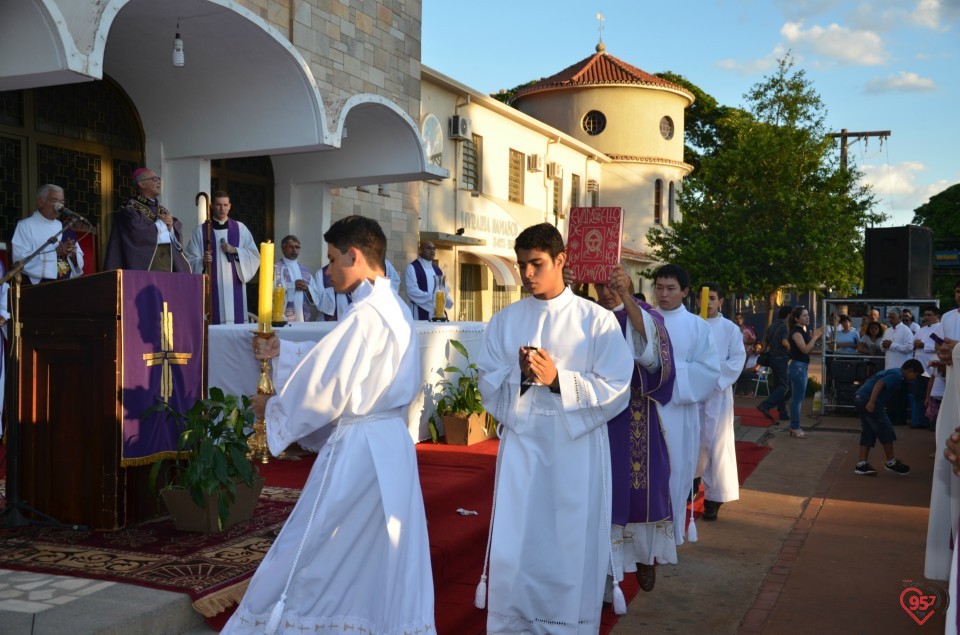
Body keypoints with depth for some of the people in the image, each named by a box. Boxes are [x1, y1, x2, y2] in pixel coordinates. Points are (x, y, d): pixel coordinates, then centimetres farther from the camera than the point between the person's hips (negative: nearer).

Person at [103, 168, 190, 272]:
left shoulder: (163, 210, 21)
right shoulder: (131, 208, 0)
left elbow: (178, 236, 16)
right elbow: (138, 233, -16)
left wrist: (171, 227, -5)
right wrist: (160, 223, -1)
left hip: (168, 263, 6)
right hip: (146, 262, -6)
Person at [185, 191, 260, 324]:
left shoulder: (240, 229, 10)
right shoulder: (200, 231, 7)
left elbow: (254, 256, 6)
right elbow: (190, 260, 4)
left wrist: (235, 251, -9)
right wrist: (202, 262, -16)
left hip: (234, 287, 1)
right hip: (211, 287, -1)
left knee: (235, 321, -4)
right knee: (213, 323, -7)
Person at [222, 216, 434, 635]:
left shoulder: (367, 313, -20)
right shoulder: (392, 308, 10)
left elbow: (325, 387, -19)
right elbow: (335, 358, 20)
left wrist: (272, 406, -3)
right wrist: (282, 352, 17)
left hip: (360, 449, -9)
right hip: (388, 443, 9)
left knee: (309, 555, 5)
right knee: (379, 561, 16)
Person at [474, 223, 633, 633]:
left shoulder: (597, 320, -3)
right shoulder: (504, 321, 5)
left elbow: (616, 391, -8)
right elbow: (488, 385, 3)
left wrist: (559, 379, -20)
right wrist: (519, 374, -17)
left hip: (577, 446, -2)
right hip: (521, 442, 2)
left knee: (572, 546, 6)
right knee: (513, 546, 5)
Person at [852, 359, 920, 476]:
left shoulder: (894, 372, 25)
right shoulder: (897, 375, -6)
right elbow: (879, 384, -20)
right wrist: (871, 402, -28)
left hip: (860, 398, 10)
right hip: (868, 400, -10)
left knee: (868, 432, 13)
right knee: (886, 430, 2)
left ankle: (862, 465, 9)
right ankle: (891, 463, 13)